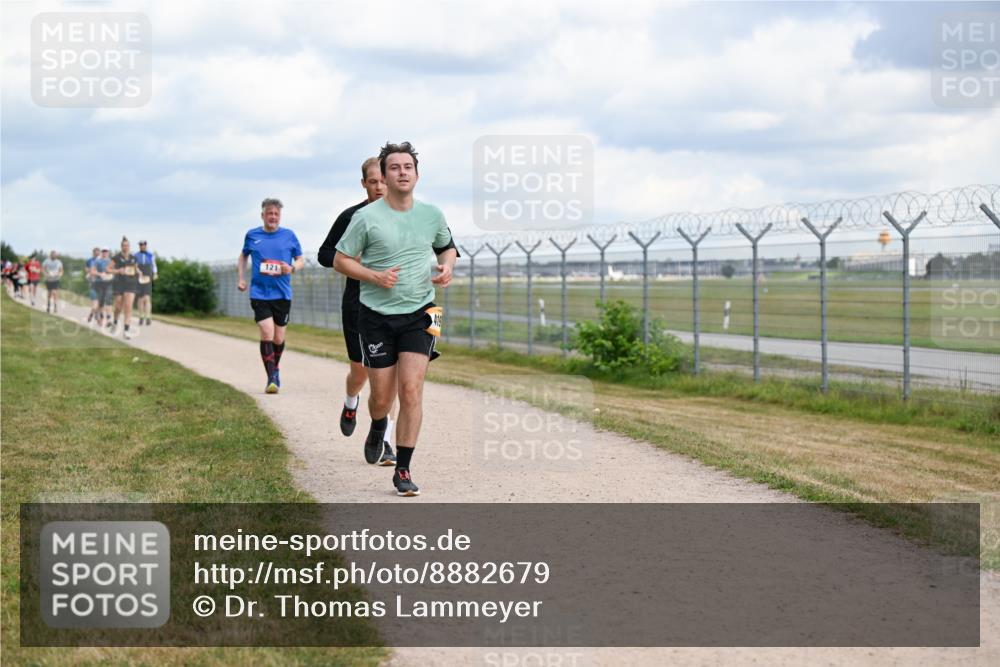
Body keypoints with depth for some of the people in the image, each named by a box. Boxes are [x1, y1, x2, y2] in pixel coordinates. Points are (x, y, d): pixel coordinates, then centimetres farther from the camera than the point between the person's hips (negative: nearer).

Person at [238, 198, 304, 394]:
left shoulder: (289, 236, 3)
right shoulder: (252, 235, 5)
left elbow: (300, 260, 10)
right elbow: (243, 256, 22)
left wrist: (292, 268, -11)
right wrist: (240, 278, 11)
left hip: (282, 294, 1)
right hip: (259, 293, -1)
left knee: (278, 338, 9)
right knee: (267, 333, -15)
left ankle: (275, 368, 37)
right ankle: (271, 379, -11)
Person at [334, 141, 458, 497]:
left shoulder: (432, 215, 4)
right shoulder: (366, 217, -6)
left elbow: (447, 247, 23)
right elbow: (340, 260, 0)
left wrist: (446, 266, 1)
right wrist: (375, 276, -16)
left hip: (419, 313, 1)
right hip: (376, 315, -1)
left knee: (411, 390, -11)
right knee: (382, 396, 4)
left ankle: (403, 470, -2)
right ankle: (377, 429, 42)